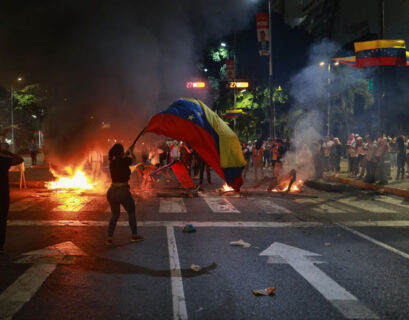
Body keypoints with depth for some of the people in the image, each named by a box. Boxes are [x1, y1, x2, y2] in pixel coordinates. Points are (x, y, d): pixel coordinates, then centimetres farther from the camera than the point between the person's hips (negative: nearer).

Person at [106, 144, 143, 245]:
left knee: (115, 215, 18)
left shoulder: (112, 162, 2)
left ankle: (109, 238, 10)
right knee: (131, 212, 16)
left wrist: (126, 155, 36)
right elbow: (134, 160, 8)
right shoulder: (125, 161, -13)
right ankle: (134, 235, 27)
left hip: (112, 191, 5)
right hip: (123, 192, -5)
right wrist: (131, 152, 27)